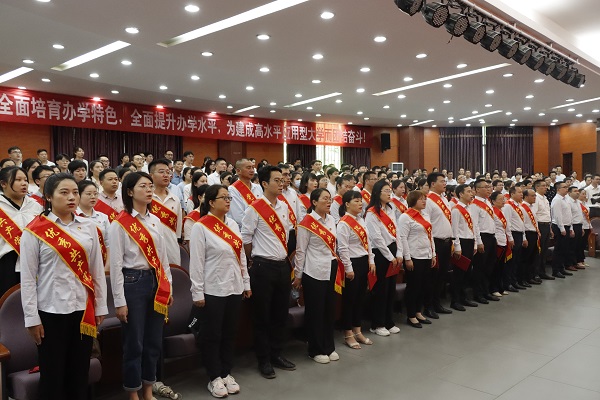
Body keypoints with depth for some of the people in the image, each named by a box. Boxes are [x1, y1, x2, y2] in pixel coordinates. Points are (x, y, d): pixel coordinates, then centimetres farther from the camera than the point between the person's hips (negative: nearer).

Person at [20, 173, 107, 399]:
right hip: (51, 311, -3)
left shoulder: (88, 227, 4)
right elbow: (27, 278, -5)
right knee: (53, 374, 9)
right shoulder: (35, 231, -5)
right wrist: (32, 317, -6)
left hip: (83, 309, 3)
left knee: (80, 373, 13)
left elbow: (97, 270, 8)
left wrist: (100, 307, 7)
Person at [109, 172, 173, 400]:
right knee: (134, 343, 4)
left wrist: (168, 287, 12)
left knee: (154, 341, 13)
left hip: (155, 282, 6)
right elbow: (116, 265, -11)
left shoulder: (155, 221, 9)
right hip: (133, 282, -6)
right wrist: (119, 301, -12)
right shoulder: (120, 224, -9)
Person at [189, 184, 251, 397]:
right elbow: (196, 262, -12)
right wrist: (198, 293, -13)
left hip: (234, 288, 6)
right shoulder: (201, 226, -10)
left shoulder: (232, 224, 9)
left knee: (229, 334, 15)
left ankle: (227, 373, 29)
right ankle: (215, 377, 21)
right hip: (213, 290, -6)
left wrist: (246, 283, 13)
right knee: (212, 335, 7)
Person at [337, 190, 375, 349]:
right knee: (349, 299, 2)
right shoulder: (344, 223, -15)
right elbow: (343, 248, -18)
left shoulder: (361, 220, 10)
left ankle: (357, 331, 27)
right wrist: (348, 268, -17)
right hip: (352, 263, -8)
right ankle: (348, 334, 15)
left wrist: (371, 261, 10)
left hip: (363, 262, 8)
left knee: (360, 297, 15)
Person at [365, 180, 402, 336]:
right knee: (380, 290, 0)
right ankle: (377, 324, 12)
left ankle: (389, 322, 24)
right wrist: (390, 257, -13)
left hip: (393, 252, 7)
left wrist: (399, 254, 2)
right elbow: (376, 238, -15)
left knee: (391, 288, 12)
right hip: (380, 254, -7)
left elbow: (395, 233, 11)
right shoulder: (371, 213, -11)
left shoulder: (390, 210, 12)